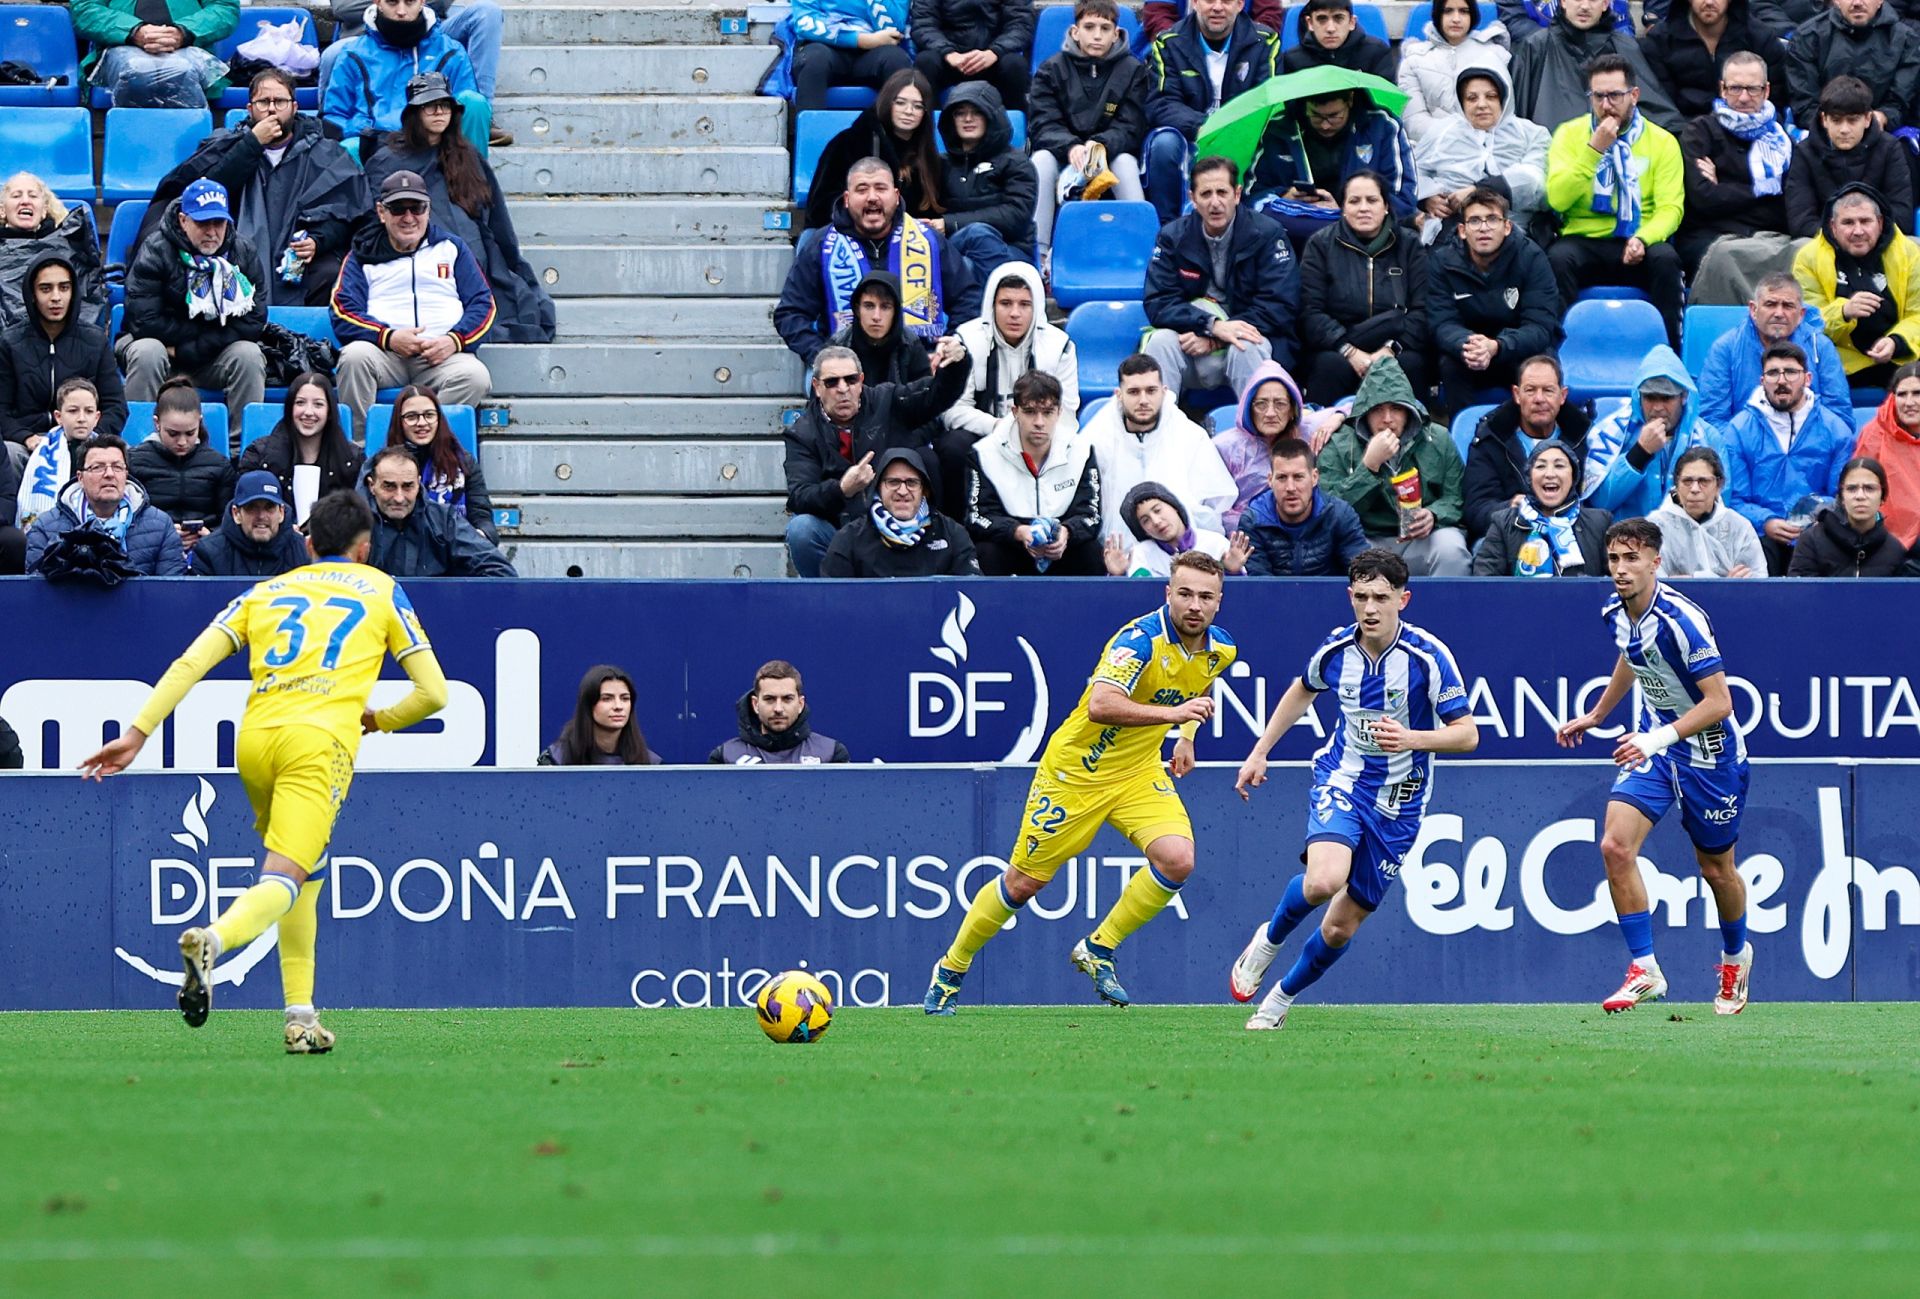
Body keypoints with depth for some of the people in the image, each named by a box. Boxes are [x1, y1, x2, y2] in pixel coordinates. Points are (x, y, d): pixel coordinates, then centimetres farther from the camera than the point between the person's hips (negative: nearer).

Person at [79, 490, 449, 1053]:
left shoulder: (266, 591, 24)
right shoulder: (381, 590, 19)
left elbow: (190, 663, 11)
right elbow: (433, 692, 15)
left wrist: (138, 733, 9)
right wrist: (377, 720, 33)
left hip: (255, 738, 4)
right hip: (321, 739, -4)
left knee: (306, 868, 23)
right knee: (283, 882, -15)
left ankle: (301, 1017, 16)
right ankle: (214, 939, -47)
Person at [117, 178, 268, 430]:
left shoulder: (243, 251, -5)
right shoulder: (155, 252, -14)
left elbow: (254, 322, -11)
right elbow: (144, 322, -22)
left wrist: (188, 349, -18)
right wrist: (200, 332, -16)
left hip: (215, 357, 2)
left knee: (250, 355, -26)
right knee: (147, 353, -34)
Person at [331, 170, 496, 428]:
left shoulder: (451, 248, 19)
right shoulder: (364, 253, 16)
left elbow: (483, 304, 13)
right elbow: (344, 313, 4)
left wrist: (454, 340, -7)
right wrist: (388, 338, -14)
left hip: (442, 355, 0)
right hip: (384, 355, 0)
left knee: (475, 376, -32)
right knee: (355, 355, -34)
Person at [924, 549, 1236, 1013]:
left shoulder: (1220, 651, -4)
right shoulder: (1142, 639, -28)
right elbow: (1101, 705, -43)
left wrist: (1187, 736, 14)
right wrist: (1172, 713, -48)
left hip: (1139, 770, 6)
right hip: (1076, 769, -6)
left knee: (1176, 860, -19)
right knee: (1023, 882, 4)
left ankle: (1098, 951, 0)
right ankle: (951, 970, 26)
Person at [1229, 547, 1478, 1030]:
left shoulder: (1428, 656, -15)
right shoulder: (1335, 650, -5)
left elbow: (1467, 735, -13)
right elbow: (1302, 690, 19)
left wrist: (1412, 739, -31)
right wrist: (1260, 751, 18)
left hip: (1398, 803, 0)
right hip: (1341, 782, 0)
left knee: (1342, 925, 4)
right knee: (1324, 881, -30)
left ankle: (1282, 998, 29)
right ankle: (1268, 940, 1)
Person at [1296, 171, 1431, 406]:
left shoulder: (1409, 246, 10)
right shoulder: (1321, 245, 8)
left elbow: (1423, 310, -1)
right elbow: (1310, 313, -2)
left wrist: (1390, 349, -19)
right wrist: (1350, 352, -18)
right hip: (1337, 349, -1)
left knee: (1410, 363, -32)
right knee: (1332, 365, -33)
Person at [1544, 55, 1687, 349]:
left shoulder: (1661, 141, 6)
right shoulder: (1570, 134, 6)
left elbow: (1670, 207, -3)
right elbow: (1558, 200, -7)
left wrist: (1643, 239, -23)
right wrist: (1594, 149, -13)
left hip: (1638, 247, 0)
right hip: (1584, 242, 0)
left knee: (1665, 258, -32)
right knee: (1558, 258, -33)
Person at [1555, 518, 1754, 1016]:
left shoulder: (1680, 619, -27)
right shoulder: (1618, 612, -4)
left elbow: (1719, 702, -27)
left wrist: (1660, 737, -36)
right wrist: (1595, 716, 29)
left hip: (1708, 752, -6)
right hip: (1651, 744, 6)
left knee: (1716, 869, 11)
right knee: (1615, 845, -15)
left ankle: (1736, 955, 41)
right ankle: (1645, 970, -9)